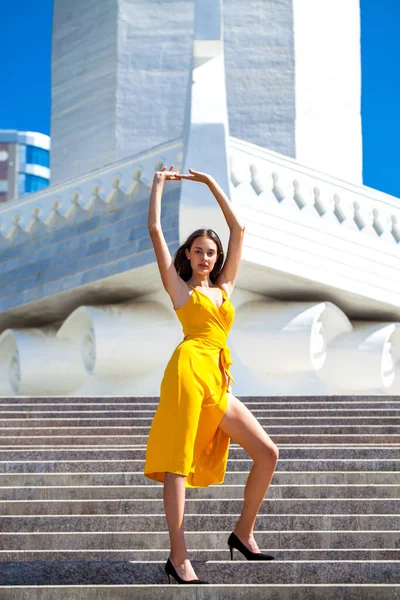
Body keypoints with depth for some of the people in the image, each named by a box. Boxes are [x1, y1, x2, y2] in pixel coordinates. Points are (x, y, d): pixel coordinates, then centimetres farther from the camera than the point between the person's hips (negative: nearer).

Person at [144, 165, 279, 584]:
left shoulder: (224, 287, 25)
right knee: (177, 464, -11)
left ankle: (243, 533, 15)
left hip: (218, 382, 6)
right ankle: (178, 558, -16)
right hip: (189, 369, -6)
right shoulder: (180, 288, 13)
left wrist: (211, 183, 32)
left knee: (267, 454, 2)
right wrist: (159, 183, 20)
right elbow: (154, 229, 9)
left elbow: (238, 228, 28)